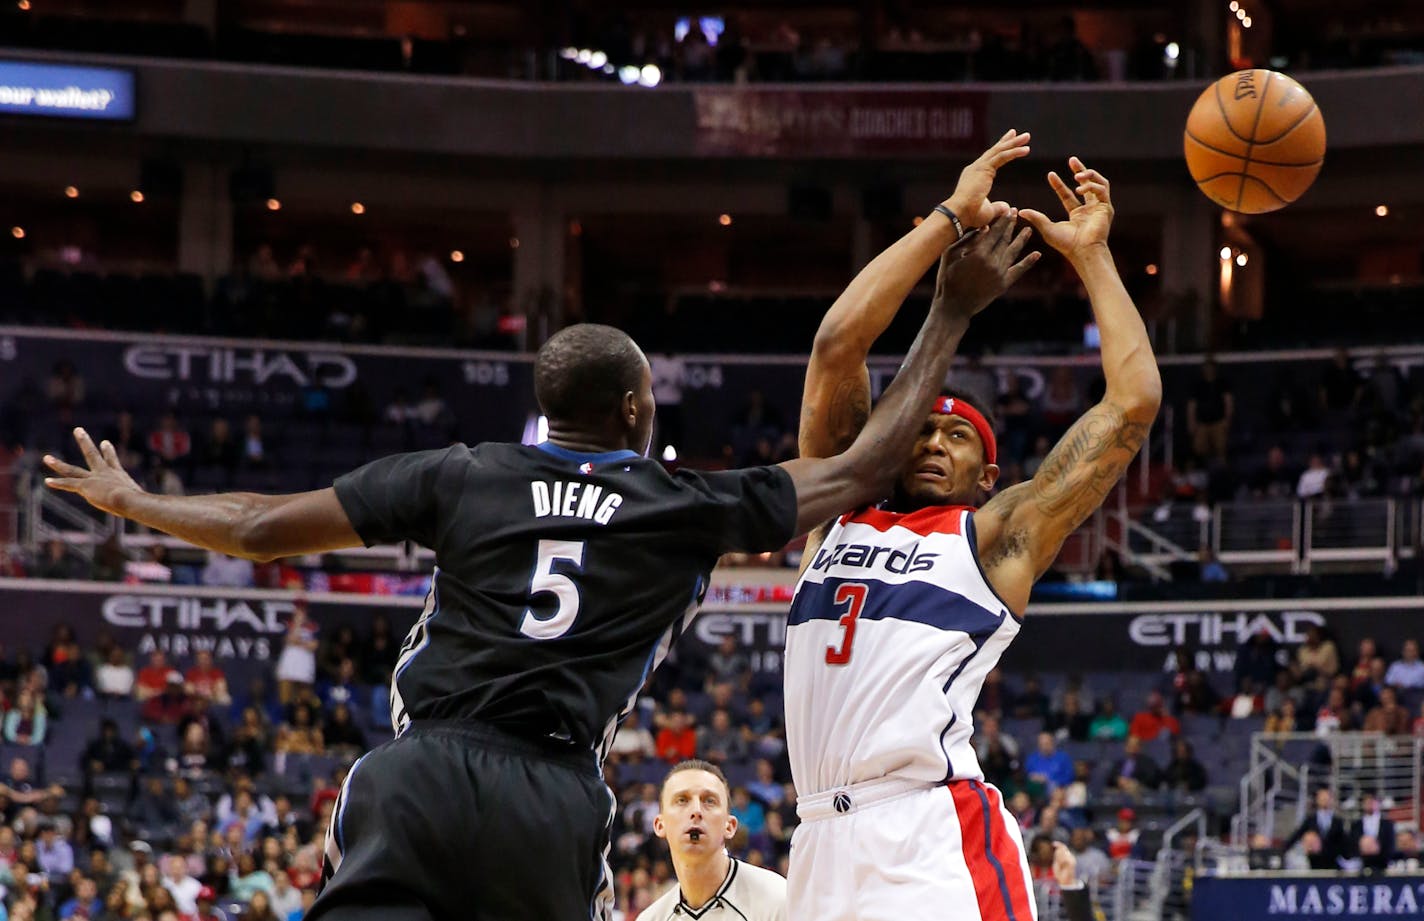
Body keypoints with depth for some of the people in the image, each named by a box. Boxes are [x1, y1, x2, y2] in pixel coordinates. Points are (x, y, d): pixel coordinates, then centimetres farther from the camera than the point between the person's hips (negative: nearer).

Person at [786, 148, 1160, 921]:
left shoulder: (997, 538, 13)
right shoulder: (838, 514, 23)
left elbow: (1133, 402, 10)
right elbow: (837, 345, 15)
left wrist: (1091, 256, 17)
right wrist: (947, 221, 16)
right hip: (823, 842, 4)